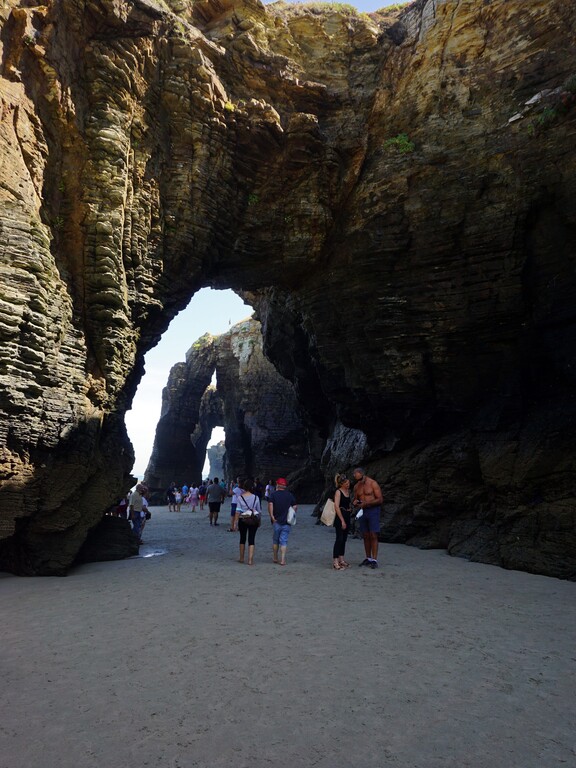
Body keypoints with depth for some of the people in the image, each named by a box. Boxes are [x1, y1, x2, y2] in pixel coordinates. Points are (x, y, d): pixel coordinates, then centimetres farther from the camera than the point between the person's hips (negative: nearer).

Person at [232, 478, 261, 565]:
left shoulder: (240, 497, -7)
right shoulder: (256, 497, -3)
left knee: (242, 538, 16)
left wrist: (235, 523, -6)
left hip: (242, 520, 0)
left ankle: (241, 558, 26)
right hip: (253, 520, 0)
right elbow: (258, 511, 4)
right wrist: (259, 521, 16)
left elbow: (238, 511, -9)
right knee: (251, 539, 2)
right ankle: (250, 560, -3)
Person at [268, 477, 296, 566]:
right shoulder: (290, 495, 3)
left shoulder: (273, 494, -3)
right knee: (284, 541, 3)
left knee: (275, 540, 15)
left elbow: (270, 505, -16)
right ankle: (282, 560, -3)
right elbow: (295, 507, 2)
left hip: (276, 521, -1)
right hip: (286, 522, 1)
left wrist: (272, 516, -12)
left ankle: (275, 558, 24)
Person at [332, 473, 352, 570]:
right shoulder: (338, 492, -11)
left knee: (344, 539, 11)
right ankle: (335, 562, -9)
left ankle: (341, 560, 19)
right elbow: (336, 506, -17)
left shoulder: (348, 491, 12)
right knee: (339, 539, -10)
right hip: (340, 517, -8)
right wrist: (342, 521, -19)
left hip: (347, 517, 8)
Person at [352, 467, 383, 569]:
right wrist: (355, 502, -6)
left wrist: (366, 503, -20)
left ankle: (374, 560, -6)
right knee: (365, 536, 7)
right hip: (362, 511, 6)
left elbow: (380, 500, -13)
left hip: (373, 510, -6)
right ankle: (368, 558, 15)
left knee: (373, 536, -8)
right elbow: (355, 499, 19)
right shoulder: (356, 486, 8)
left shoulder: (373, 483, -10)